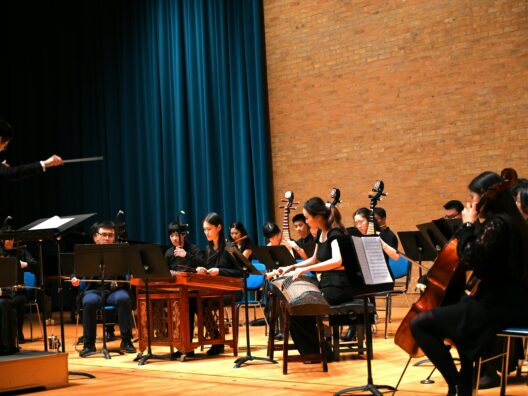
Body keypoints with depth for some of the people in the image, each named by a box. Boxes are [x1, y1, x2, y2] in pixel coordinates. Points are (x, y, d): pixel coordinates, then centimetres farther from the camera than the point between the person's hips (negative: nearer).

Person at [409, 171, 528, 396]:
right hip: (509, 301, 11)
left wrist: (468, 225, -11)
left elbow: (469, 259, -22)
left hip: (498, 308, -11)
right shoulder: (509, 221, 13)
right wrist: (473, 225, 14)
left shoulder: (497, 225, -17)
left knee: (419, 324, -12)